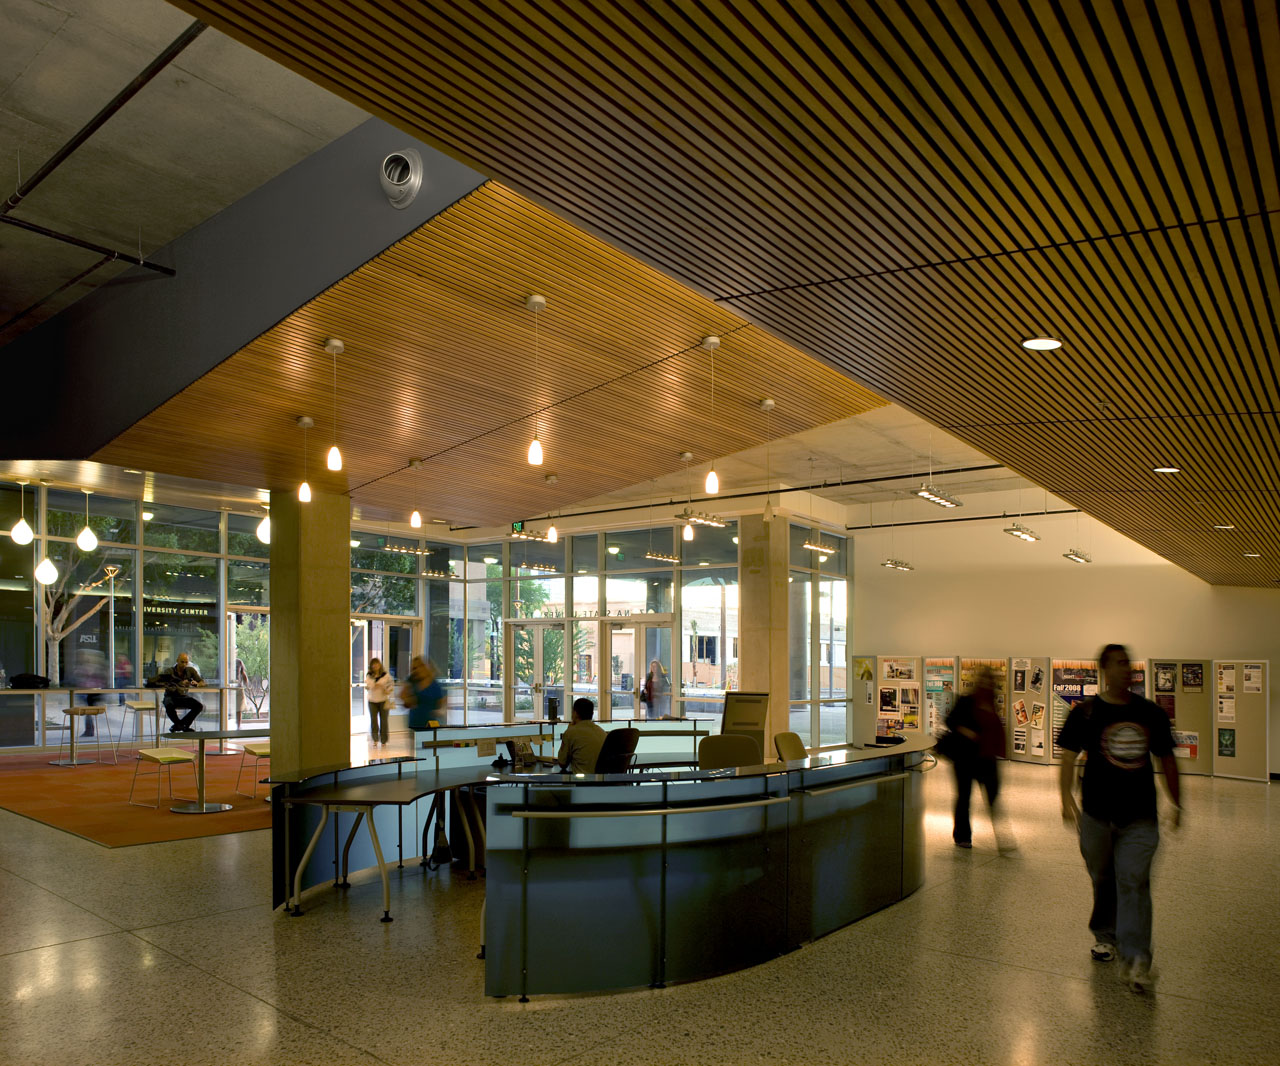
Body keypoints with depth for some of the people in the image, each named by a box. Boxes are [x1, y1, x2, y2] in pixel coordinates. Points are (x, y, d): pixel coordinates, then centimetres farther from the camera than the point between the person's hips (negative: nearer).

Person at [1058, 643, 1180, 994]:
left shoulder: (1151, 713, 4)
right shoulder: (1085, 712, -4)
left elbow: (1166, 759, 15)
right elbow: (1068, 758, -4)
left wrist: (1176, 804, 15)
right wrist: (1067, 798, -15)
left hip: (1140, 815, 1)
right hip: (1097, 813, -1)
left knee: (1134, 882, -6)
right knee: (1103, 880, 13)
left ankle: (1135, 959, -6)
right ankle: (1104, 935, 35)